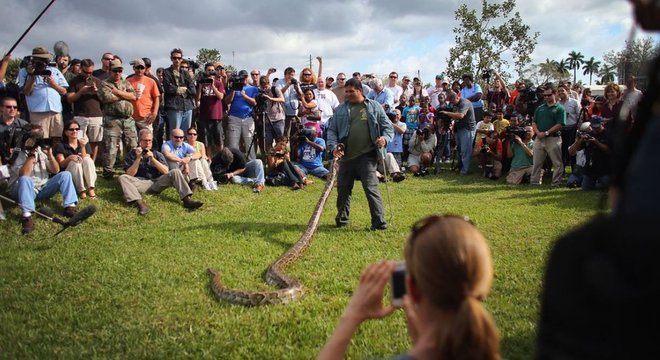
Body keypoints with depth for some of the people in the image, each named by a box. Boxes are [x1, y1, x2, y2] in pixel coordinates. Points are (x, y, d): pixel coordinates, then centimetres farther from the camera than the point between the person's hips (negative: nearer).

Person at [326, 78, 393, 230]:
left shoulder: (375, 107, 5)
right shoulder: (341, 109, 11)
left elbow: (388, 127, 7)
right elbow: (332, 129, 12)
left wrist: (385, 138, -15)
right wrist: (334, 146, -5)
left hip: (367, 156, -3)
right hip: (346, 155, 4)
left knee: (371, 188, -10)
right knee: (343, 188, 11)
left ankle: (379, 222, -5)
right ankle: (342, 218, 28)